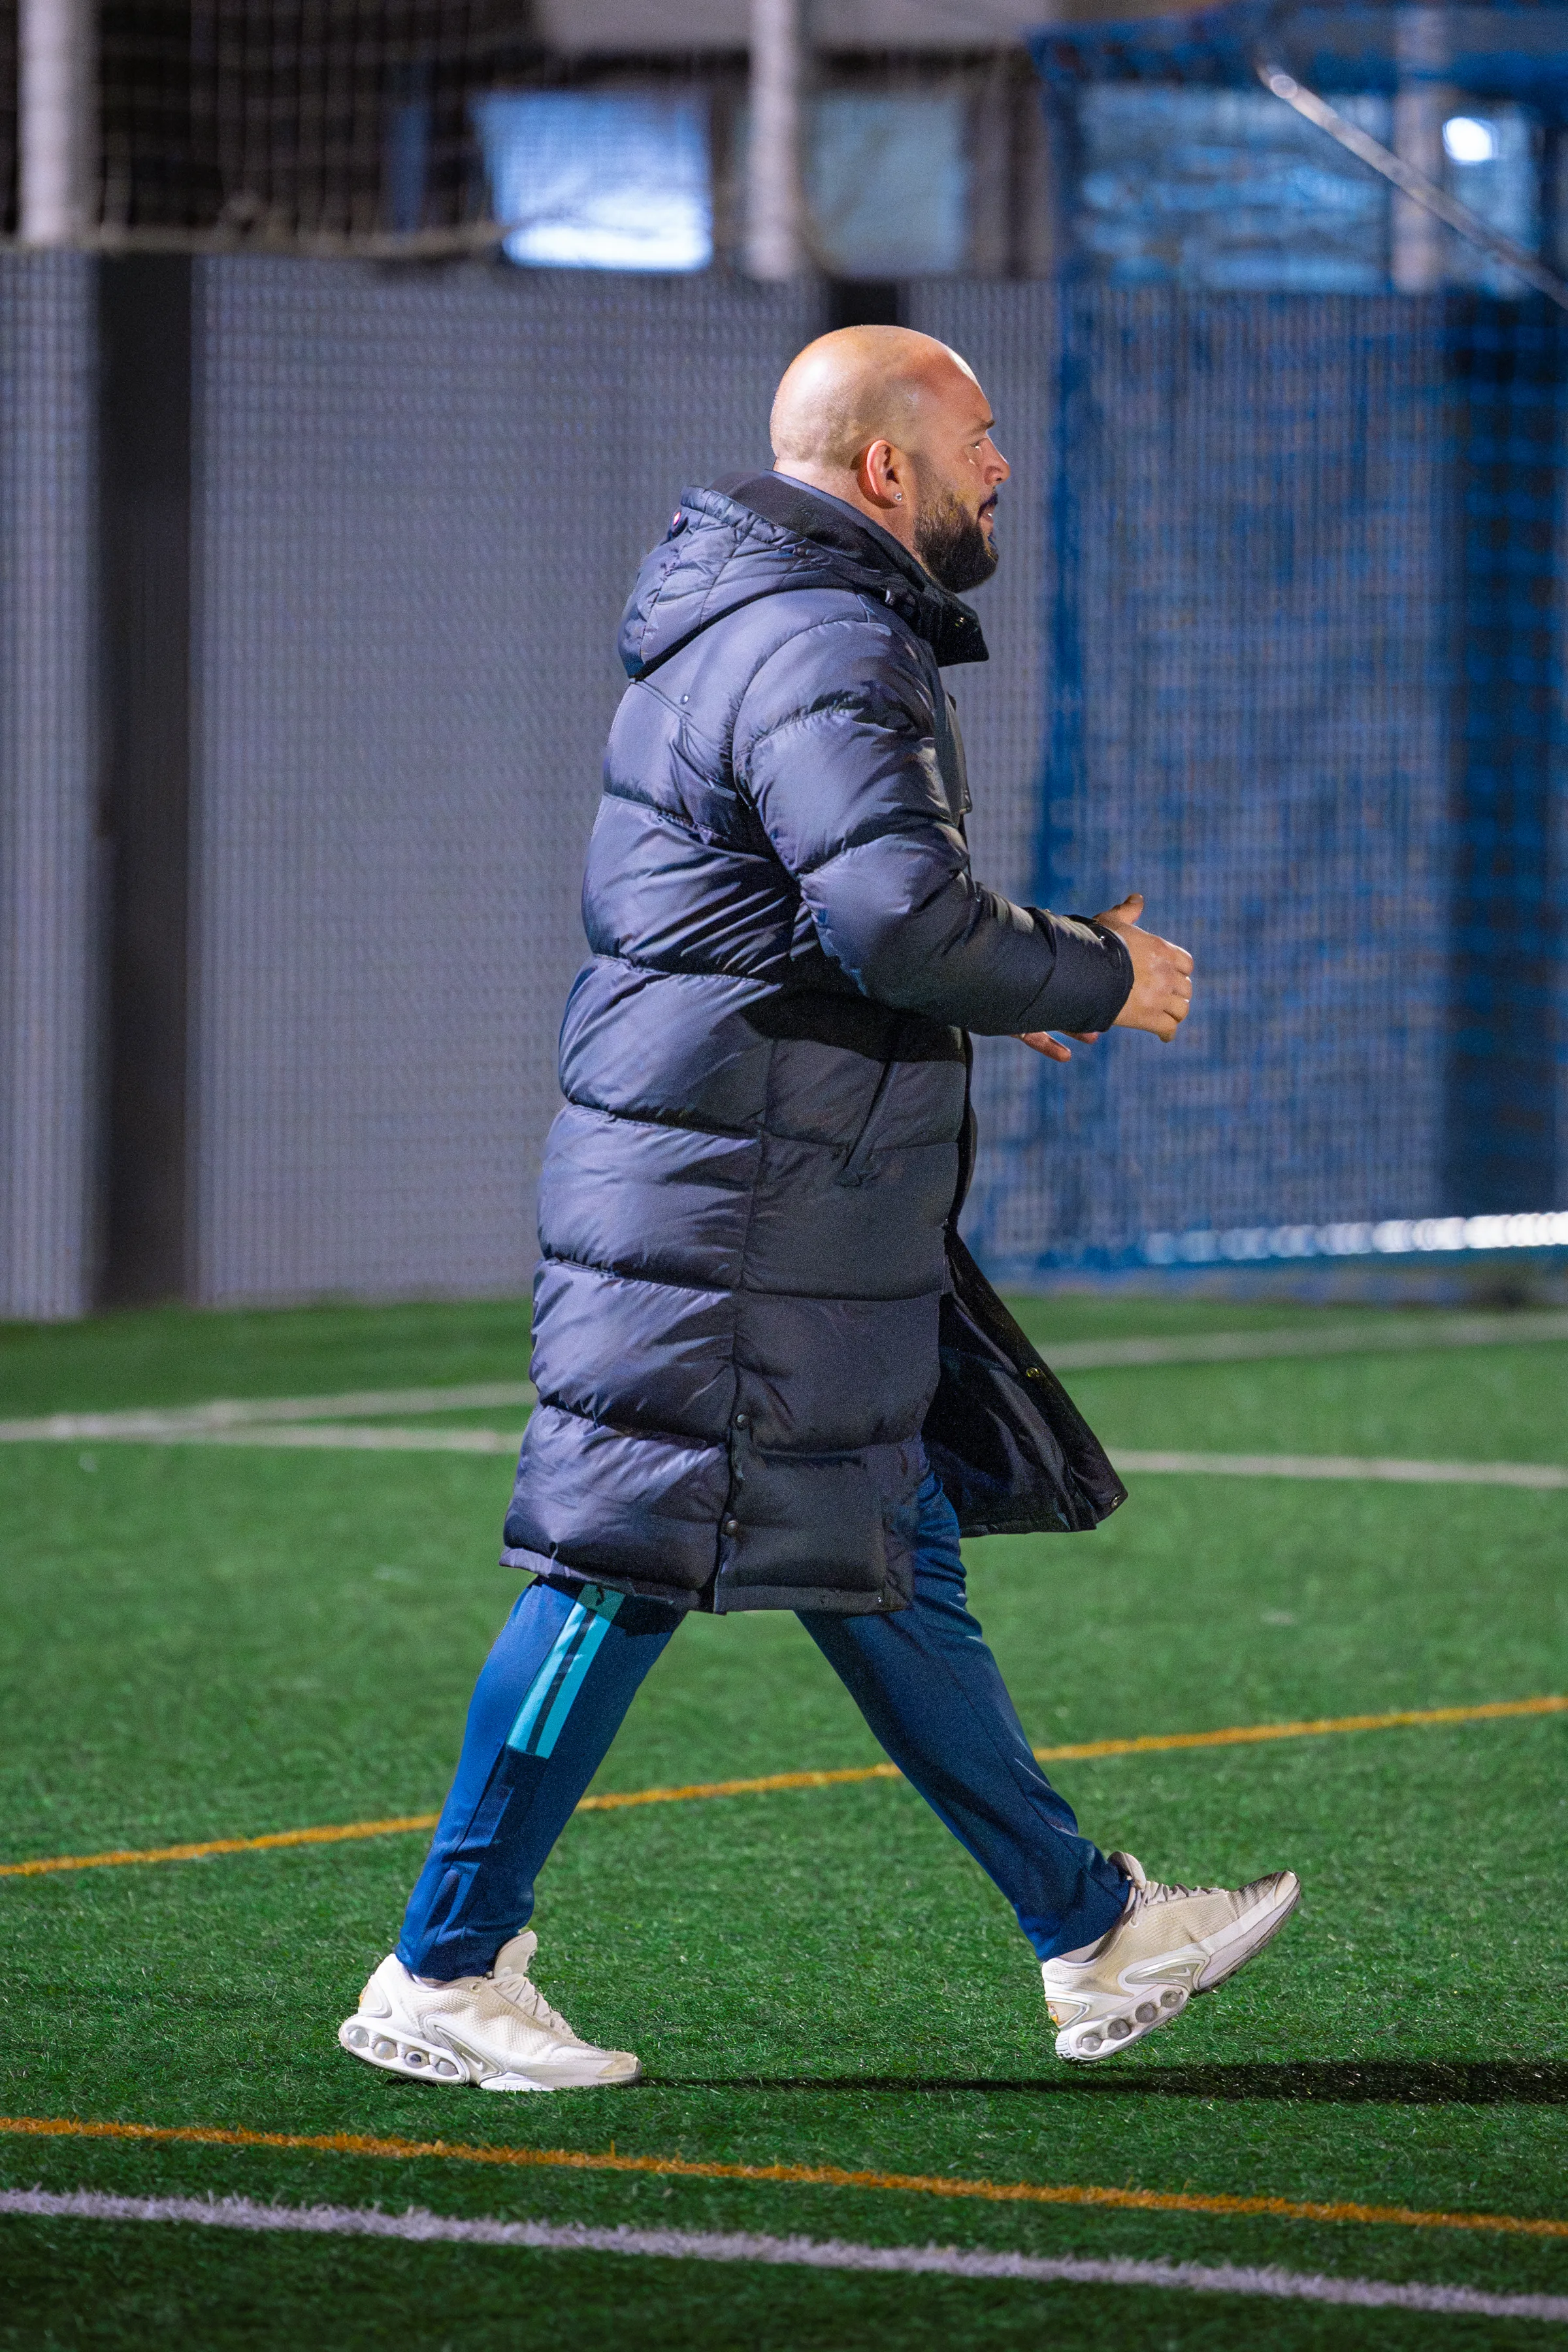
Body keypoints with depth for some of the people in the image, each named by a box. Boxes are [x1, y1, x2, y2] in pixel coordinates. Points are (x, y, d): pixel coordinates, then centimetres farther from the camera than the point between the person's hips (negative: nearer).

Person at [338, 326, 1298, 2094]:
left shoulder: (765, 625, 17)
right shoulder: (822, 653, -17)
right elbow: (902, 914, -29)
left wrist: (1001, 982, 17)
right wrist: (1092, 983, -13)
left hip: (790, 1207, 11)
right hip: (731, 1218, -11)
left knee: (889, 1567, 15)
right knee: (631, 1568, -6)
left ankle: (1090, 1937, 22)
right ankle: (442, 1977, 0)